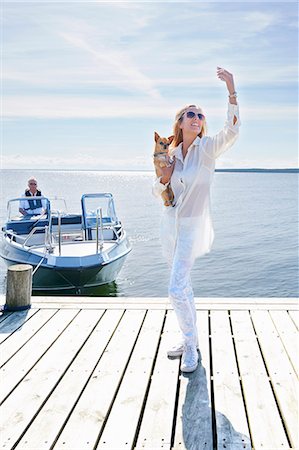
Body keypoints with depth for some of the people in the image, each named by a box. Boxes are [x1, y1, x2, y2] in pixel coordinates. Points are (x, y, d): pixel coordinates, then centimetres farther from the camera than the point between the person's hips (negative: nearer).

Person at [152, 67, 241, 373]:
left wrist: (231, 91, -36)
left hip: (193, 225, -6)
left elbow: (232, 130, -27)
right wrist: (164, 178, -11)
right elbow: (157, 192, 11)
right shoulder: (171, 154, 5)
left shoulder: (207, 148, -8)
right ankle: (190, 340, 32)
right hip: (170, 224, 6)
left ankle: (190, 346, 7)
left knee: (176, 289, -13)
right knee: (182, 286, 16)